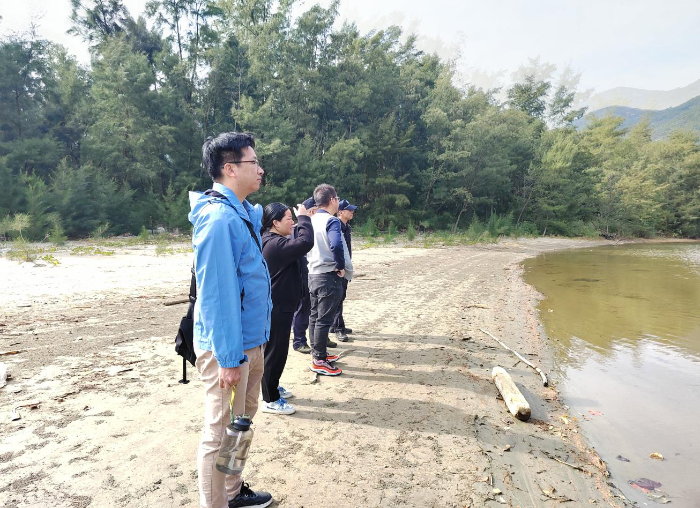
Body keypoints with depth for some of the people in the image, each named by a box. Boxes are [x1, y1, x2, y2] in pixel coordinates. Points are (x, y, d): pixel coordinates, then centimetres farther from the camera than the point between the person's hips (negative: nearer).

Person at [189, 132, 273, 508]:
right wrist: (228, 357, -23)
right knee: (221, 434, 4)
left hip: (251, 340, 10)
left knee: (242, 420, 23)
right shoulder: (218, 217, -21)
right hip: (229, 347, -10)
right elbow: (215, 292, -24)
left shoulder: (242, 212, 10)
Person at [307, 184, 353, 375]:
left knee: (314, 316, 16)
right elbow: (336, 245, -33)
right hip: (329, 276, -8)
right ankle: (319, 361, 7)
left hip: (313, 274, 8)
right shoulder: (331, 221, -16)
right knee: (324, 320, -1)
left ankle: (317, 353, 29)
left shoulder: (311, 220, 8)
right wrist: (341, 266, -19)